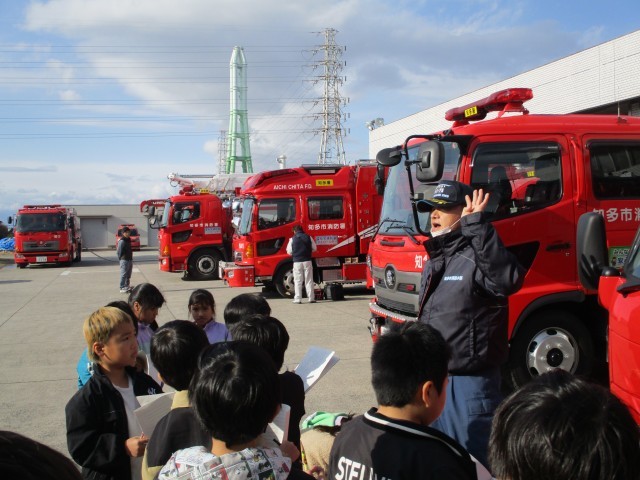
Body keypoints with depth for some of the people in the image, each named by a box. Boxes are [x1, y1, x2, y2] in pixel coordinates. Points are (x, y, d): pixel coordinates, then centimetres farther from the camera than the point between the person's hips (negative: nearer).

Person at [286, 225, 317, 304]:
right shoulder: (308, 237, 2)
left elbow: (289, 251, 1)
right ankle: (311, 298, 7)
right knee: (309, 280, 7)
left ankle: (297, 299, 2)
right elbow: (314, 248, 8)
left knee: (298, 281, 4)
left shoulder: (292, 239, -3)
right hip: (307, 261, 1)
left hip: (297, 262, -1)